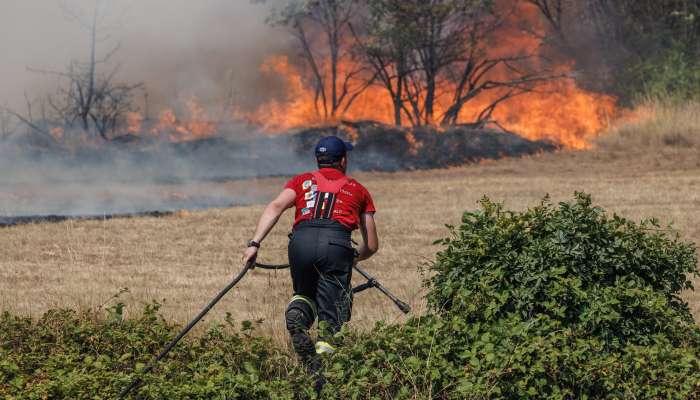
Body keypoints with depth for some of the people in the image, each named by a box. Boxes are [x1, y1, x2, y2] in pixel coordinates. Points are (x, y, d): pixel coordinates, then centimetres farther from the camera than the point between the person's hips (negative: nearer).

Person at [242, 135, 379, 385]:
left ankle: (297, 314, -9)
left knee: (306, 294, 24)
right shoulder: (358, 190, 28)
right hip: (336, 242, -1)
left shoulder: (302, 181, 28)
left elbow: (276, 207, 7)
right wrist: (356, 258, 51)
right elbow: (371, 246, 29)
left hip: (301, 240, 2)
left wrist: (255, 244, 0)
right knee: (331, 312, 1)